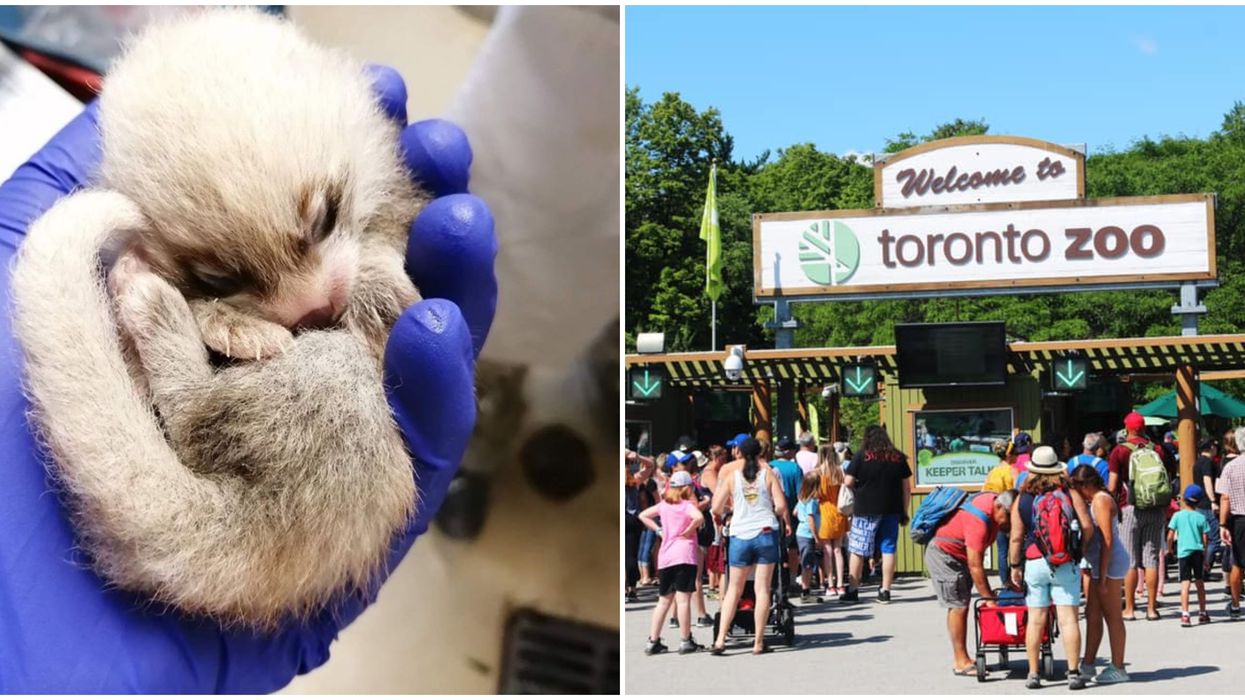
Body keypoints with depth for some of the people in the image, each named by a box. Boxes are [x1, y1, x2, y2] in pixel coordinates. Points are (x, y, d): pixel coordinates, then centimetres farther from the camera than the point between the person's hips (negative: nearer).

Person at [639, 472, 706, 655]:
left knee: (664, 600, 12)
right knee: (683, 599, -3)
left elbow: (643, 516, 18)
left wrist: (658, 530, 12)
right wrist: (689, 531, -10)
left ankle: (653, 642, 11)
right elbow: (699, 517, -24)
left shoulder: (664, 505, 12)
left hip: (664, 557, 6)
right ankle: (686, 642, 0)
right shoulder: (687, 505, -4)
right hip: (684, 555, -6)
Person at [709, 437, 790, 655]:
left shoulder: (732, 476, 2)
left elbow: (716, 508, 1)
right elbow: (781, 506, -7)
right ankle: (759, 643, 3)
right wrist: (786, 521, 13)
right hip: (766, 533, -1)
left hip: (740, 535, 1)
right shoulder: (768, 474, -1)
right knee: (762, 589, 3)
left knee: (734, 589, 11)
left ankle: (720, 639, 4)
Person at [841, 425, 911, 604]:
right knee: (888, 550, 7)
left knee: (858, 551, 5)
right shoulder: (898, 458, 6)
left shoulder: (861, 457, -5)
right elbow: (906, 488, 8)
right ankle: (885, 591, 7)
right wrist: (904, 513, 13)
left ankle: (853, 591, 7)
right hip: (892, 511, 3)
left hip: (866, 511, -3)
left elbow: (848, 483, -6)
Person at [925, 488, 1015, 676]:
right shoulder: (979, 521, -32)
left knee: (962, 605, 8)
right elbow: (975, 565, -30)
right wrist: (989, 598, -25)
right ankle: (961, 663, -6)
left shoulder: (995, 501, -5)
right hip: (943, 555, -10)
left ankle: (962, 659, 11)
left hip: (958, 556, 10)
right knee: (958, 606, -9)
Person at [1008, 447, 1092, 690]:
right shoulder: (1069, 493, 0)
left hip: (1034, 563, 1)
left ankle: (1033, 674, 9)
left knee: (1036, 620, 5)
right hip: (1066, 564, -1)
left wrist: (1014, 566, 6)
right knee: (1068, 618, 0)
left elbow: (1017, 537, -3)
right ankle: (1073, 673, -1)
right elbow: (1087, 526, -6)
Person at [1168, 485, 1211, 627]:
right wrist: (1205, 556, 15)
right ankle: (1202, 613, 27)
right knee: (1200, 583, 17)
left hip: (1183, 552, -2)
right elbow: (1205, 539, 5)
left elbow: (1170, 536, -4)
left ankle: (1185, 615, -20)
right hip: (1198, 552, 2)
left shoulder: (1178, 516, -1)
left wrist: (1170, 549, 14)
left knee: (1185, 582, -9)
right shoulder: (1201, 517, 4)